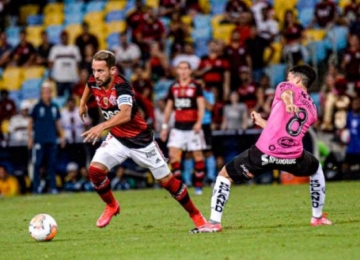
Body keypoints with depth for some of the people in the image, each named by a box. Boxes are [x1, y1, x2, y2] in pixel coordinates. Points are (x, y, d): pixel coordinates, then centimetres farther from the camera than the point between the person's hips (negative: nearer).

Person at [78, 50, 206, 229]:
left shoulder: (121, 86, -31)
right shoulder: (94, 82, -11)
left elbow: (125, 114, -50)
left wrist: (102, 126, -63)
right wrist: (82, 103, 28)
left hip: (141, 140, -5)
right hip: (117, 138, 5)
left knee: (166, 180, 1)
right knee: (95, 169, -16)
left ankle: (195, 214, 21)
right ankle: (111, 206, 9)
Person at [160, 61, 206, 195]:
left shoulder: (196, 86, -2)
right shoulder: (173, 87, 10)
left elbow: (201, 106, -7)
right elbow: (169, 107, 16)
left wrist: (199, 122, -21)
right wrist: (164, 127, 14)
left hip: (193, 126, -3)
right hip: (178, 127, 3)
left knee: (197, 154, -1)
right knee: (173, 153, -9)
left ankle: (199, 185, 6)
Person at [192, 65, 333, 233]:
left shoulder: (288, 87, 8)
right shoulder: (312, 109, 22)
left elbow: (286, 92, -19)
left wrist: (288, 101, -43)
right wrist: (262, 122, 41)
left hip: (264, 153, -4)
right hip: (293, 157, 4)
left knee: (224, 175, 15)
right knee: (316, 169, 38)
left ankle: (214, 222, 0)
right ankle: (318, 217, 37)